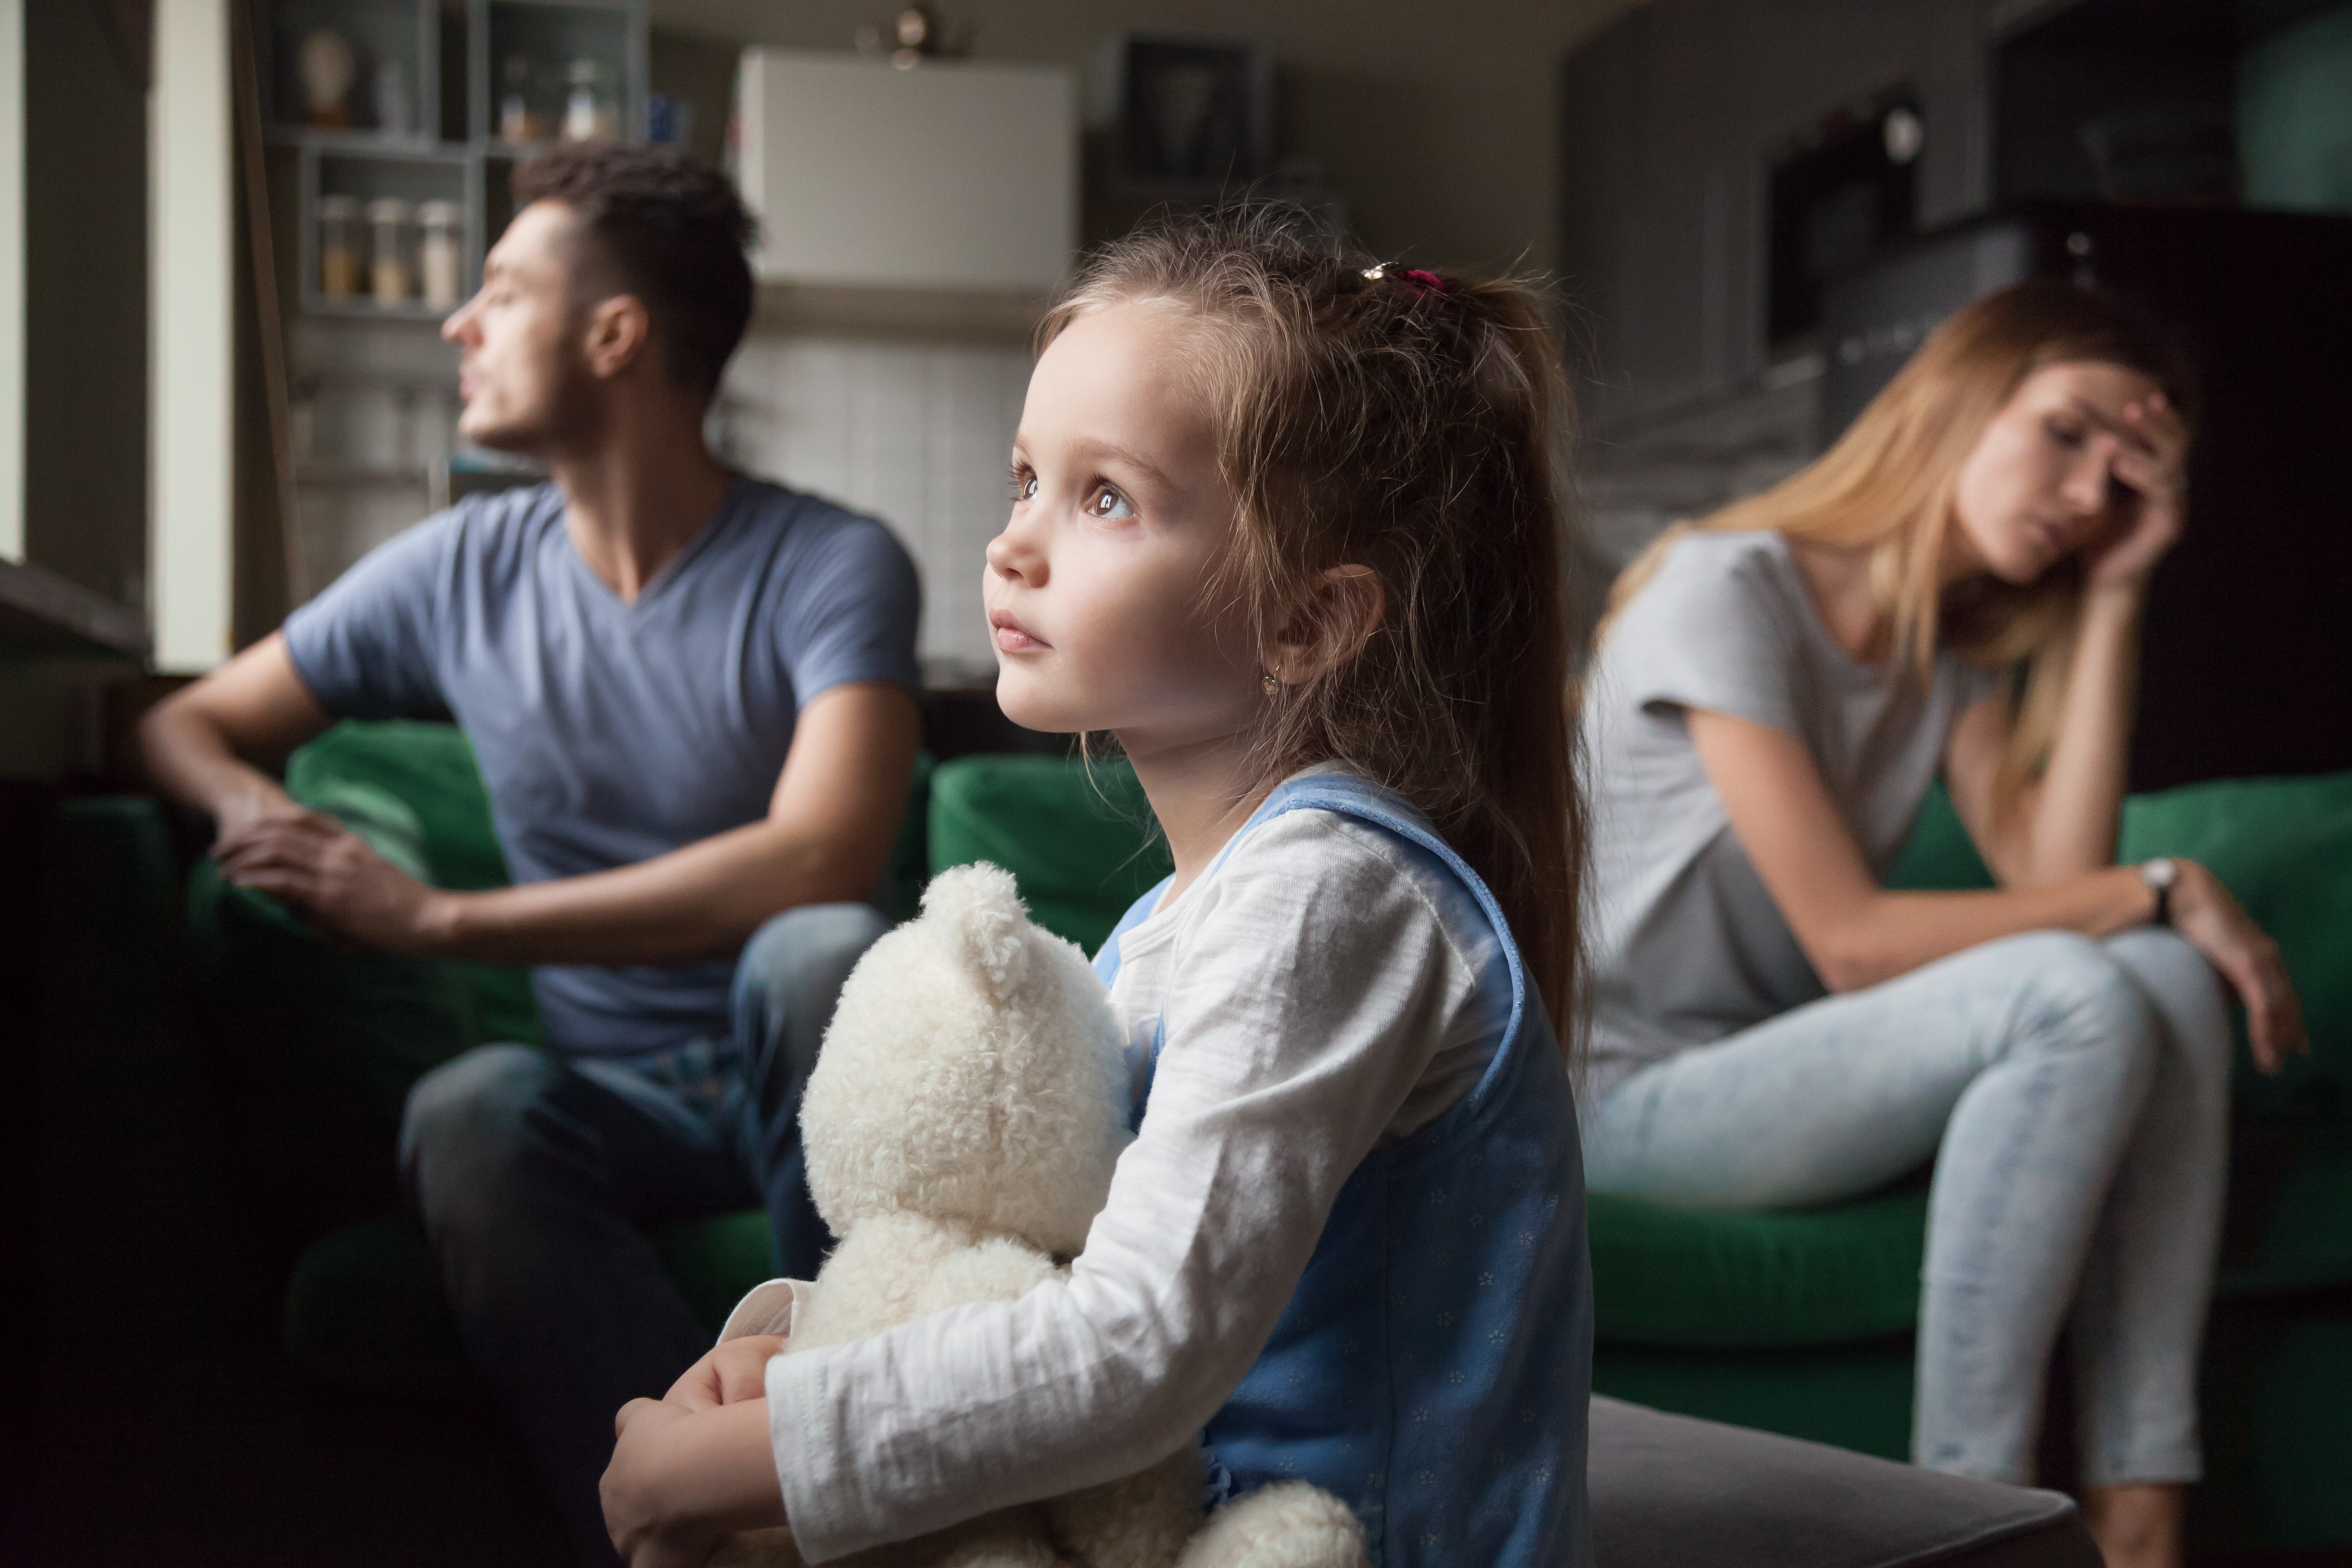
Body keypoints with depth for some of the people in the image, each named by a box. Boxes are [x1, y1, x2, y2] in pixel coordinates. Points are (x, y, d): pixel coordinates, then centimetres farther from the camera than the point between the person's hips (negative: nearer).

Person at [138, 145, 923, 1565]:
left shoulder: (834, 568, -7)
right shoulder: (462, 572, 6)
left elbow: (820, 861, -24)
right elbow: (190, 721, 16)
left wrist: (442, 918, -23)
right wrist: (252, 805, -11)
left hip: (799, 1077, -2)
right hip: (612, 1091, 3)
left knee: (824, 955, -36)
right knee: (471, 1113, -32)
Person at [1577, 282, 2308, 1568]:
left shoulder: (1959, 645, 10)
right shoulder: (1725, 591, -14)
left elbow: (2054, 879, -8)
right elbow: (1852, 940, -20)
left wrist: (2113, 599, -6)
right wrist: (2164, 893, -17)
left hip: (1778, 1061, 7)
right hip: (1633, 1091, -7)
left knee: (2171, 982, -16)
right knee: (2077, 1000, -27)